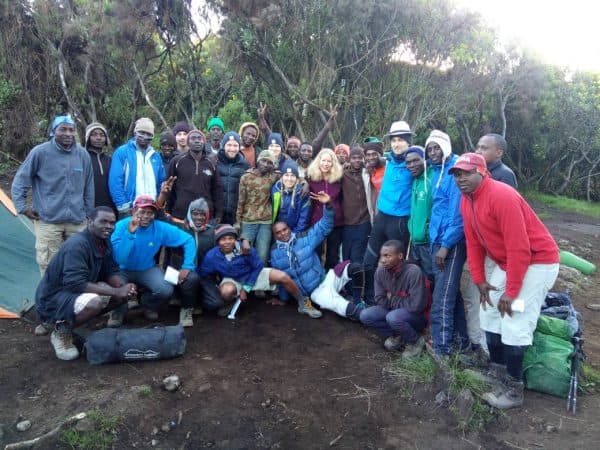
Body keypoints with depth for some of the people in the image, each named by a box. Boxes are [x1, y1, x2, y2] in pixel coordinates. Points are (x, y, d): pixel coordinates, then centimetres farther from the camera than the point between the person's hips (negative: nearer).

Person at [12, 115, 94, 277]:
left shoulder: (83, 154, 4)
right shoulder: (40, 152, -6)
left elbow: (88, 187, 12)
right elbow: (20, 181, 3)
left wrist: (89, 213, 13)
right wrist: (22, 207, -2)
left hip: (77, 221, 3)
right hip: (48, 220, -3)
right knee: (49, 265, 0)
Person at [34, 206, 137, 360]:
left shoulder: (104, 242, -1)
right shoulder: (77, 244, -28)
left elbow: (111, 272, 2)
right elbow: (75, 284, -33)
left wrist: (124, 287, -20)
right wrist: (116, 292, -33)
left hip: (81, 291, 9)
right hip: (53, 298, -9)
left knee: (127, 293, -3)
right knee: (95, 301, -37)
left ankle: (76, 318, 7)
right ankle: (61, 332, -9)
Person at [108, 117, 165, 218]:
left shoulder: (156, 156, 12)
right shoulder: (122, 152, -4)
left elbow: (161, 183, 16)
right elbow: (115, 182, -11)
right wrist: (124, 207, -16)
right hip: (130, 210, -5)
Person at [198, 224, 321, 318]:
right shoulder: (211, 256, -24)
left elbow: (258, 267, -11)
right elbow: (202, 275, -9)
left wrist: (246, 288, -14)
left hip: (252, 275, 1)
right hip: (231, 280, 0)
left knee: (283, 277, -19)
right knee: (227, 291, -40)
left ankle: (303, 303, 3)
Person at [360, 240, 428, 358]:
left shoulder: (413, 272, -29)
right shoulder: (381, 271, -12)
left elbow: (416, 306, -29)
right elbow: (379, 300, -3)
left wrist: (392, 300, -16)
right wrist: (393, 301, -17)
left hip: (417, 316, -5)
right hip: (393, 311, 6)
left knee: (393, 317, -34)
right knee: (365, 315, -15)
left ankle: (416, 341, -5)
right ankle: (397, 335, 5)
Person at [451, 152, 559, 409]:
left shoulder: (502, 196, -27)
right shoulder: (466, 201, 0)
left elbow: (519, 248, -28)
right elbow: (473, 243, 6)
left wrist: (511, 292, -23)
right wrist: (479, 280, 2)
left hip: (537, 262, -9)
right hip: (503, 261, 9)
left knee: (514, 325, -11)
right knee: (490, 314, 11)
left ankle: (514, 390, 5)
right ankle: (497, 371, 28)